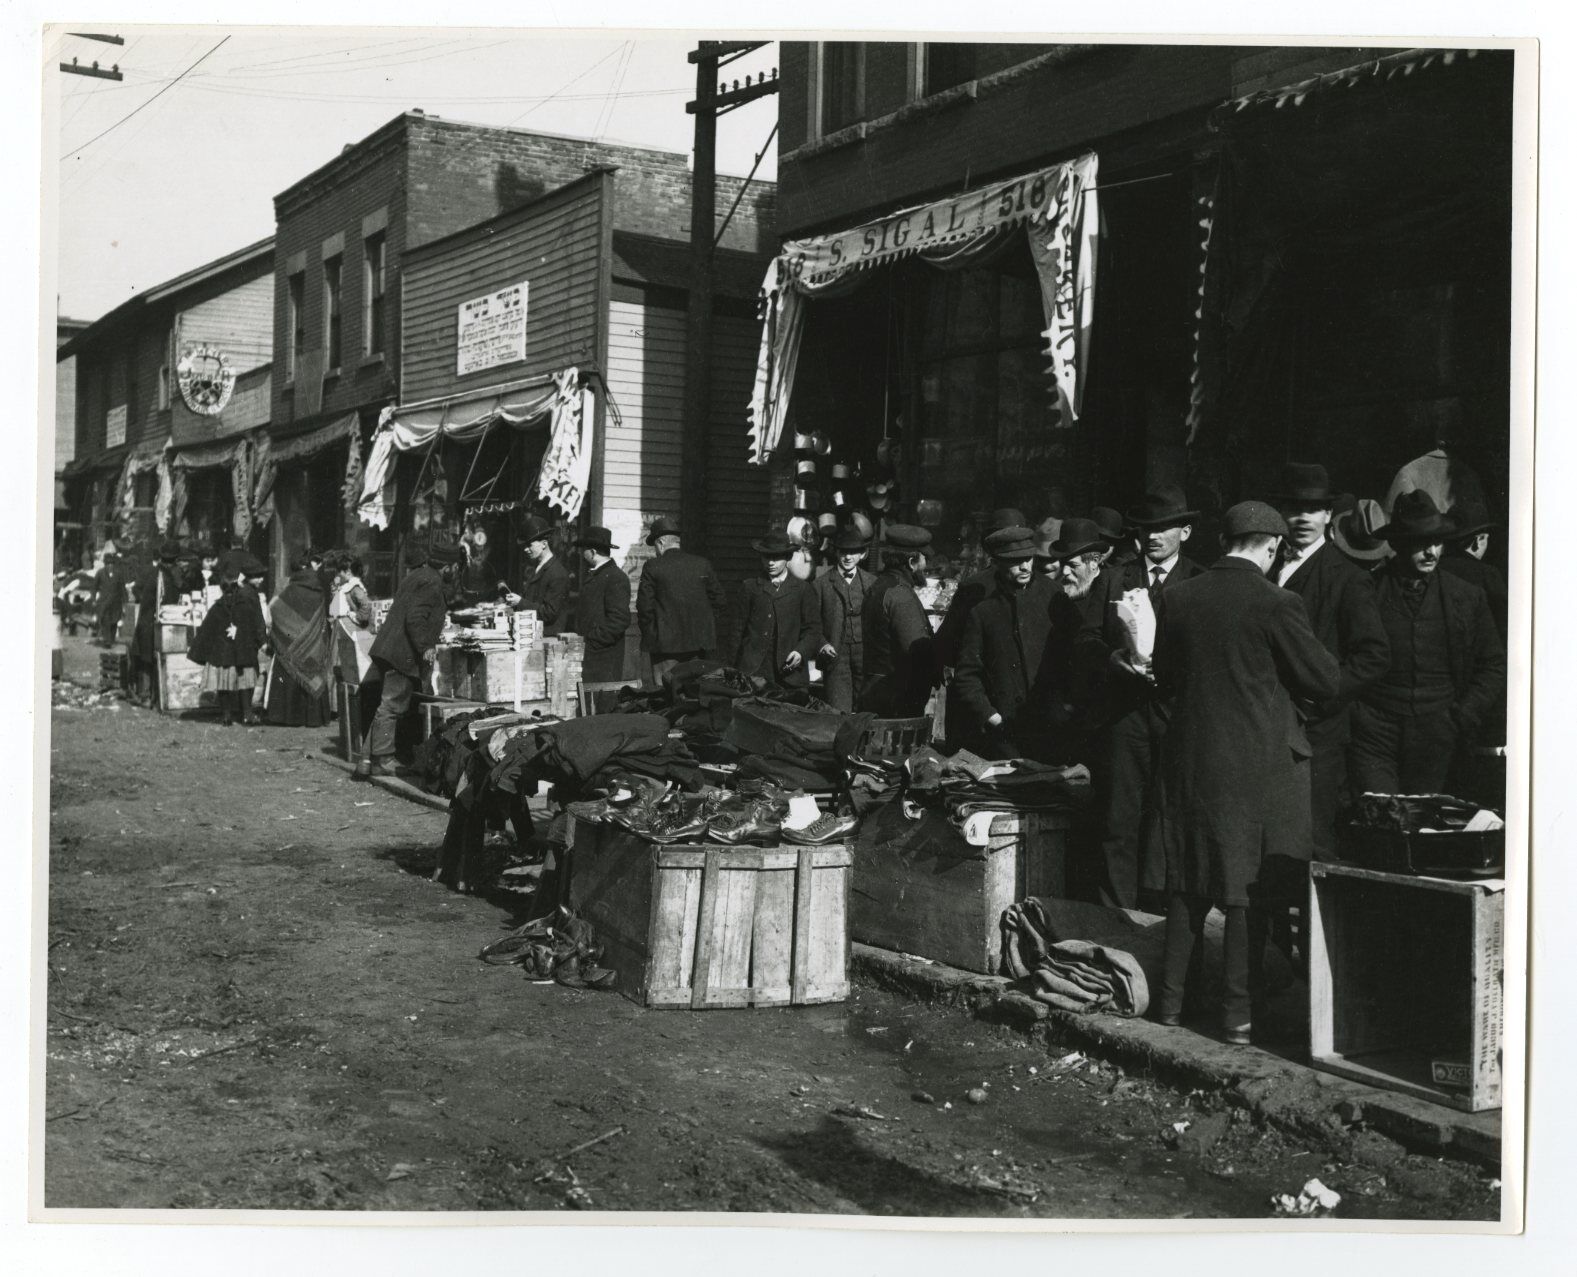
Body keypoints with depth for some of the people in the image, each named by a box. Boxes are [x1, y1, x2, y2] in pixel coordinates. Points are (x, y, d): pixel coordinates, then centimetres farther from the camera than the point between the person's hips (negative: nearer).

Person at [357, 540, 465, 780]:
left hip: (389, 650, 10)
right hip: (403, 653, -10)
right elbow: (415, 618, -22)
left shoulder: (416, 576, 19)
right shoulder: (430, 583, -13)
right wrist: (425, 647, -21)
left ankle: (368, 761, 13)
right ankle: (381, 762, -4)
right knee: (392, 706, -7)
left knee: (390, 706, 13)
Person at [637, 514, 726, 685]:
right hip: (699, 643, 4)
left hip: (664, 643, -4)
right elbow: (717, 599, 8)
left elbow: (644, 605, -6)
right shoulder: (702, 564, 6)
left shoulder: (653, 566, -5)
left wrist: (648, 637, 5)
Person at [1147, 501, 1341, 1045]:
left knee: (1187, 884, 14)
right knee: (1247, 888, 5)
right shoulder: (1276, 604, -14)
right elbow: (1327, 682, -7)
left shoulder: (1179, 597, 0)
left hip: (1188, 758, 4)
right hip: (1257, 762, -4)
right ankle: (1238, 1014, 10)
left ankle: (1170, 1003, 19)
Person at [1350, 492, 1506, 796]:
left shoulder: (1468, 597, 9)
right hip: (1374, 734, -2)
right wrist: (1354, 713, 0)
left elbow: (1495, 665, 14)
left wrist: (1464, 718, 3)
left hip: (1435, 739, 2)